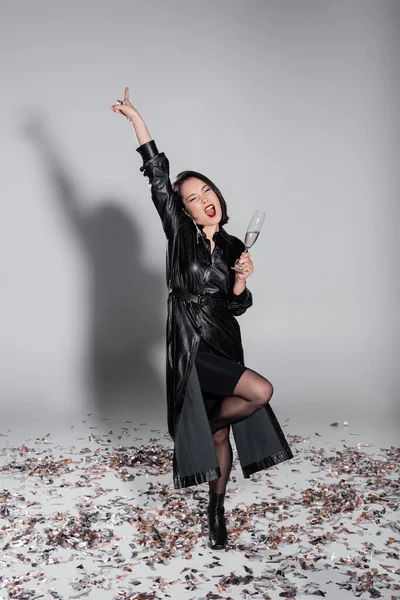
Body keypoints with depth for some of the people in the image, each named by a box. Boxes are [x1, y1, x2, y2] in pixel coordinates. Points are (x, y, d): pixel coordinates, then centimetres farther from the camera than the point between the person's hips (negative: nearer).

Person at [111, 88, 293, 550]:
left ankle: (216, 511, 27)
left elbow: (237, 306, 11)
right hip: (192, 349, -4)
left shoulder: (234, 247, 8)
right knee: (261, 391, -19)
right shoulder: (180, 236, -4)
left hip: (225, 345, 5)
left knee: (221, 431, 9)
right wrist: (136, 120, -18)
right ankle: (204, 426, 8)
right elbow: (158, 177, -12)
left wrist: (242, 280, -10)